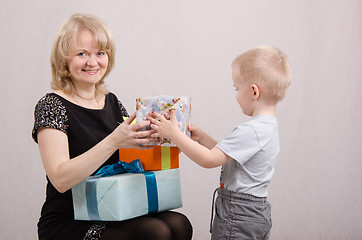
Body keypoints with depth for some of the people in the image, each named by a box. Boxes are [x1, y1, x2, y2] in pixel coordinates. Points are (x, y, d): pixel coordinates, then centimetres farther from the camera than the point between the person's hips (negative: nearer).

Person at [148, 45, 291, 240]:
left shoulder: (250, 131, -23)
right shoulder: (268, 126, 8)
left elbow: (209, 160, -23)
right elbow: (225, 154, 16)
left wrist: (174, 134, -18)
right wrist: (202, 138, 13)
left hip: (238, 218, -10)